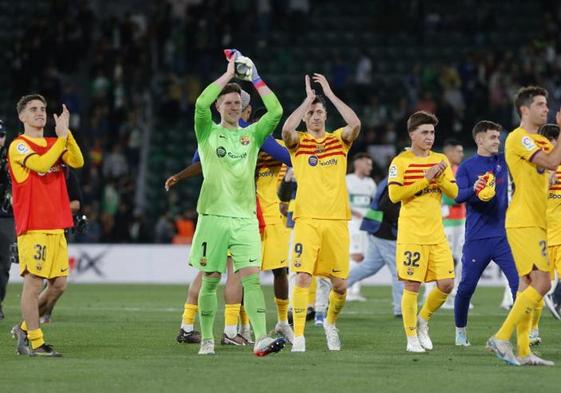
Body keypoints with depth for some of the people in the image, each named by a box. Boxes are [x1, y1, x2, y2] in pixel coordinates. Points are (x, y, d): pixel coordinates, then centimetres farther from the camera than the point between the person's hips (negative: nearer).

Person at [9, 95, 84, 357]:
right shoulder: (19, 146, -3)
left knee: (59, 283, 6)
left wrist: (66, 134, -10)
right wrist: (62, 137, -15)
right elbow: (41, 164, -20)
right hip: (33, 227, -7)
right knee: (33, 283, -7)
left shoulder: (54, 144, 17)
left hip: (56, 226, 7)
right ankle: (34, 342, -2)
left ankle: (25, 328, 21)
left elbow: (77, 162, 0)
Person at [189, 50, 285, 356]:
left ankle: (261, 339, -20)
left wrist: (256, 79, -4)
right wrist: (228, 74, -11)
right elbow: (201, 104, -14)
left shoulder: (252, 134, 12)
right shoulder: (208, 133, 5)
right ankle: (206, 339, 17)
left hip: (245, 218, 1)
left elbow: (276, 111, -2)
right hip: (213, 216, -1)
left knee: (251, 278, -11)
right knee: (210, 281, 5)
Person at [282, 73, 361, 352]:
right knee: (303, 278, -14)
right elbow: (286, 130, -17)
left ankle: (331, 323, 33)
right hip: (307, 219, -2)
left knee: (340, 284, 5)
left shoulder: (339, 139, 11)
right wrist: (308, 98, -10)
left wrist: (330, 94, -7)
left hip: (336, 220, 2)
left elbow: (355, 124, -10)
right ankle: (298, 337, -10)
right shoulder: (298, 142, 6)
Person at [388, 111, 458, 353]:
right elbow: (394, 194, -15)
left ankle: (423, 320, 22)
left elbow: (454, 193, 7)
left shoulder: (440, 160, 11)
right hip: (411, 233, -5)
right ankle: (412, 338, 6)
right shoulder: (400, 161, -4)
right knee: (412, 285, -5)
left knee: (447, 284, -2)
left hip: (436, 233, 5)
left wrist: (440, 178, -12)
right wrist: (425, 180, -17)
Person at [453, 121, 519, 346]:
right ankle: (460, 331, 20)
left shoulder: (503, 161, 9)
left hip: (503, 235, 2)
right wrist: (474, 189, -28)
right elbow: (458, 196, -9)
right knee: (467, 286, 2)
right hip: (476, 238, -2)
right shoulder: (467, 167, 1)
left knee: (519, 282, -11)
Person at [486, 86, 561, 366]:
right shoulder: (519, 138, -12)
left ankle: (523, 352, 7)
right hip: (524, 223, -10)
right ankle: (501, 338, -13)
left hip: (535, 222, 10)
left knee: (528, 284, 7)